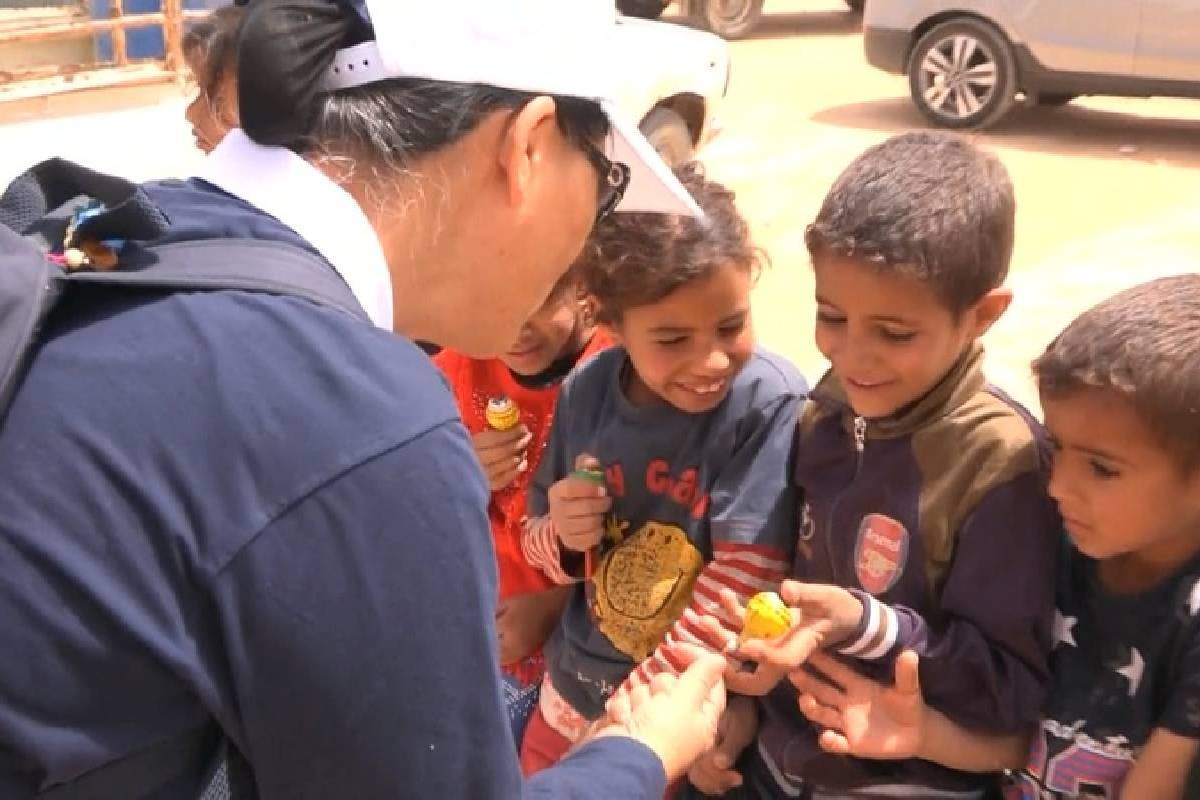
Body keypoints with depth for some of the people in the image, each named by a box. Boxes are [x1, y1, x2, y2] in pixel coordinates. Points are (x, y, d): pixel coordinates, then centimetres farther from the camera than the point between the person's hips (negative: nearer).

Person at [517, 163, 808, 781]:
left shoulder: (769, 406, -23)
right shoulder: (586, 392, -10)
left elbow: (737, 594, -22)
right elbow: (538, 539, 4)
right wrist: (560, 536, -19)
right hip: (574, 686, 4)